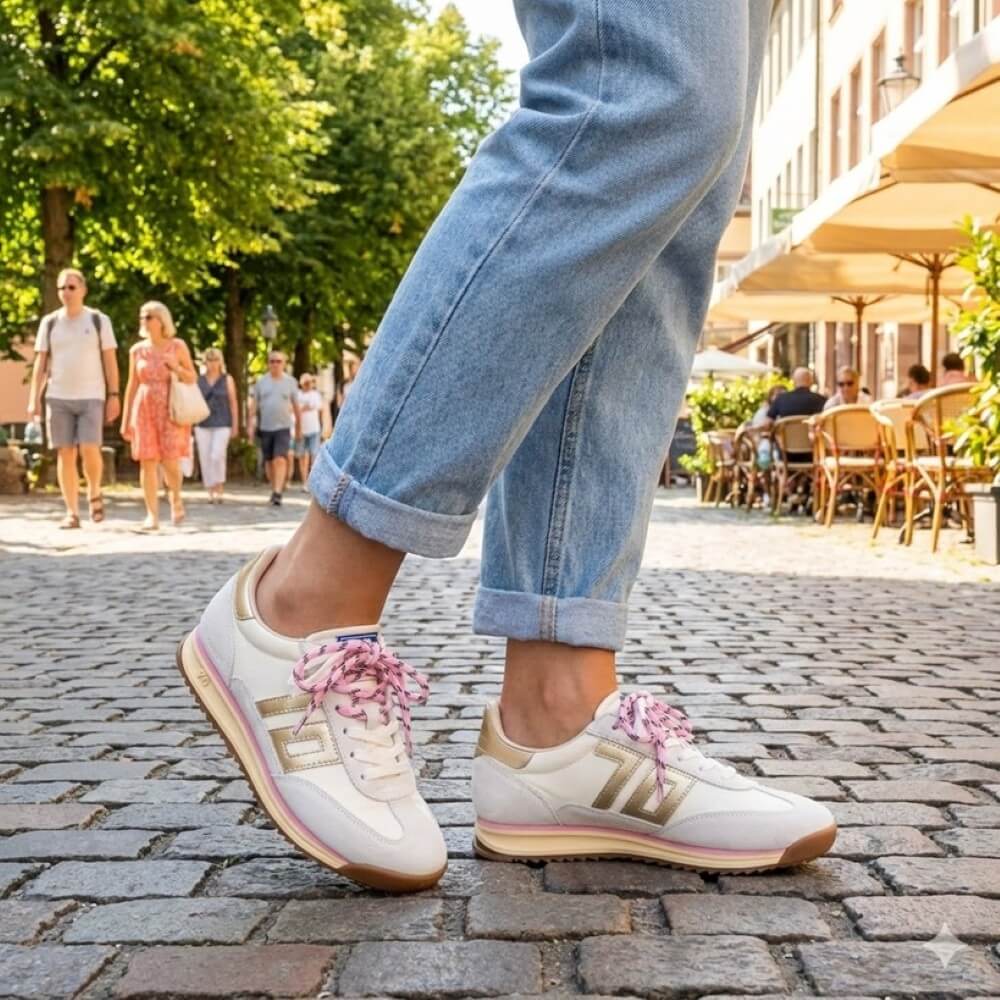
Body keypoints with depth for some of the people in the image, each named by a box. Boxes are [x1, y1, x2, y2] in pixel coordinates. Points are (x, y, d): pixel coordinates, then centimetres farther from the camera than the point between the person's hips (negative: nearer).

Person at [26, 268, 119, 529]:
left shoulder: (99, 320, 2)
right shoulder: (49, 322, 7)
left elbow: (110, 361, 1)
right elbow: (40, 363, 7)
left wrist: (113, 396, -6)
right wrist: (33, 400, 0)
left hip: (91, 397, -2)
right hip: (58, 398, 2)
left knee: (89, 451, -14)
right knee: (65, 455, -1)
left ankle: (94, 493, 14)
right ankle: (72, 513, 3)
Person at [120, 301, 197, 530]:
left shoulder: (178, 346, 2)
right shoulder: (137, 350, 8)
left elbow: (193, 378, 8)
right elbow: (132, 386, 11)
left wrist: (176, 367, -13)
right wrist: (125, 419, 8)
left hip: (171, 410, -2)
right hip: (144, 409, 2)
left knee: (170, 462, -9)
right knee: (147, 463, -4)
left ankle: (176, 498, 21)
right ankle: (152, 516, 0)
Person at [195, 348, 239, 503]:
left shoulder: (227, 379, 2)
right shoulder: (198, 380, 7)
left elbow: (233, 403, 2)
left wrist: (235, 425, -3)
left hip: (222, 424, -3)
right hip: (203, 424, 3)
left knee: (217, 456, -18)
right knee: (205, 459, -1)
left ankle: (219, 489, -3)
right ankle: (211, 492, 8)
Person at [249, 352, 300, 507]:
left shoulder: (290, 382, 4)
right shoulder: (261, 382, 6)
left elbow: (296, 407, 8)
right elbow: (253, 405, 6)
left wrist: (298, 428, 11)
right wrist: (250, 425, -2)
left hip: (283, 427, -2)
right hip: (265, 428, 3)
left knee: (280, 460, -16)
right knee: (269, 461, 10)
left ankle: (277, 493, -21)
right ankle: (274, 489, 26)